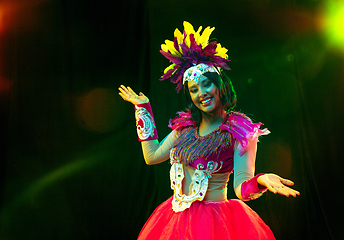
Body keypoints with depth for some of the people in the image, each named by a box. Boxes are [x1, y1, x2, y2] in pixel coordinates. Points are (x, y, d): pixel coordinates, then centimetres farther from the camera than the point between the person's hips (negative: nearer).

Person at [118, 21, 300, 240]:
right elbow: (152, 155, 9)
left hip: (214, 220, -5)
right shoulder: (185, 126, 5)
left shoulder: (240, 131, -12)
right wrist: (143, 107, 14)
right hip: (176, 218, 6)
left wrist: (260, 181, -40)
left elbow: (242, 188, -16)